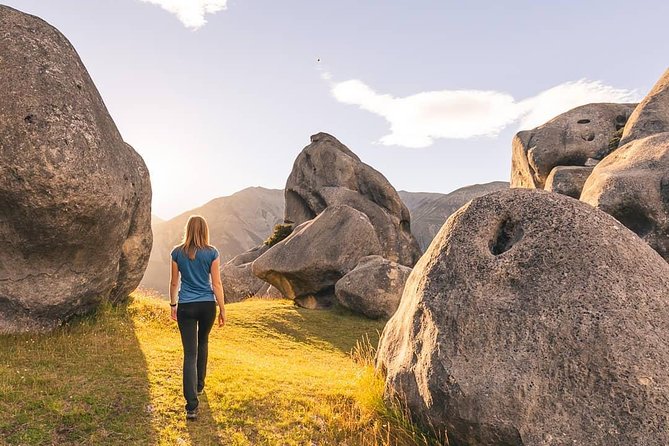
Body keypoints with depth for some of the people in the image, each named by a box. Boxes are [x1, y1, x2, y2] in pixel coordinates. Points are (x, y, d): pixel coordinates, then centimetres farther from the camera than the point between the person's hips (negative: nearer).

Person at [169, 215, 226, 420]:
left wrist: (173, 305, 18)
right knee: (202, 342, 26)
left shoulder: (177, 252, -1)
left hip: (186, 307, 0)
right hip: (207, 305, 0)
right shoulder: (212, 253, -5)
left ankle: (192, 406, -8)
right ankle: (199, 384, 40)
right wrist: (222, 309, 2)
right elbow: (216, 283, -5)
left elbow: (174, 282, 5)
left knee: (190, 353, -2)